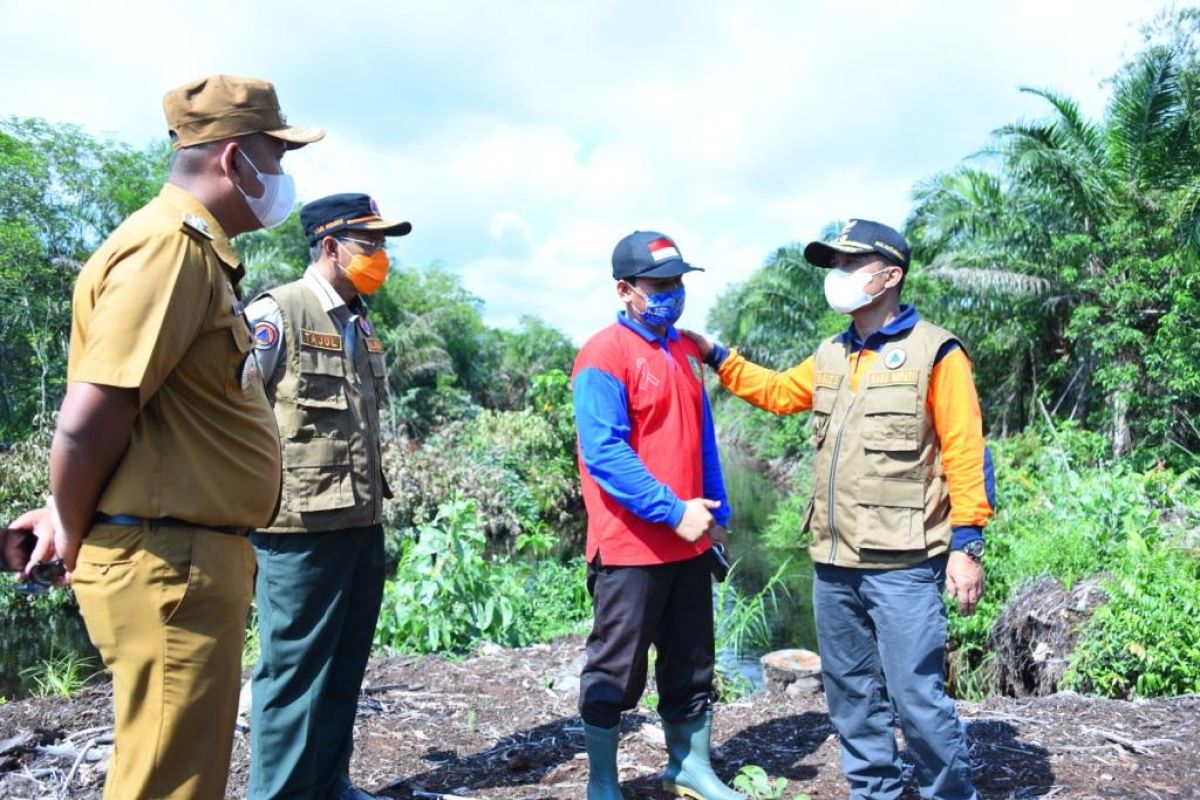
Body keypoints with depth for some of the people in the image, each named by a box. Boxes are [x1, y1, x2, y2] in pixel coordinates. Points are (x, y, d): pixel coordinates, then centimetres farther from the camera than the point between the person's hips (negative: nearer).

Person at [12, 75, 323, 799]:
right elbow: (87, 425, -22)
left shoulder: (199, 251, 15)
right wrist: (75, 538, -6)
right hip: (168, 566, -10)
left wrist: (72, 516, 18)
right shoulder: (168, 246, -17)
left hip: (197, 560, 10)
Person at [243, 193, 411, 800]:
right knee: (294, 670, 1)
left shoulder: (359, 325, 15)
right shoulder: (276, 313, -9)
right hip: (301, 528, -8)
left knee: (344, 670, 16)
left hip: (363, 524, 8)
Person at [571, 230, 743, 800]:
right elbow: (604, 454, -21)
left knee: (690, 663, 18)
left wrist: (716, 514, 13)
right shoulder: (605, 353, -13)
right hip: (631, 546, -7)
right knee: (616, 671, 7)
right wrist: (673, 511, -21)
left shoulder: (685, 352, 11)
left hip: (690, 543, 8)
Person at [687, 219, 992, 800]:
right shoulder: (830, 356, 12)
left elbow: (964, 455, -10)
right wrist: (716, 356, 20)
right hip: (833, 561, 7)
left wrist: (966, 544, -13)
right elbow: (779, 392, 28)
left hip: (902, 565, -7)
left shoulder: (934, 352, -7)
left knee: (916, 696, -4)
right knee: (850, 693, 16)